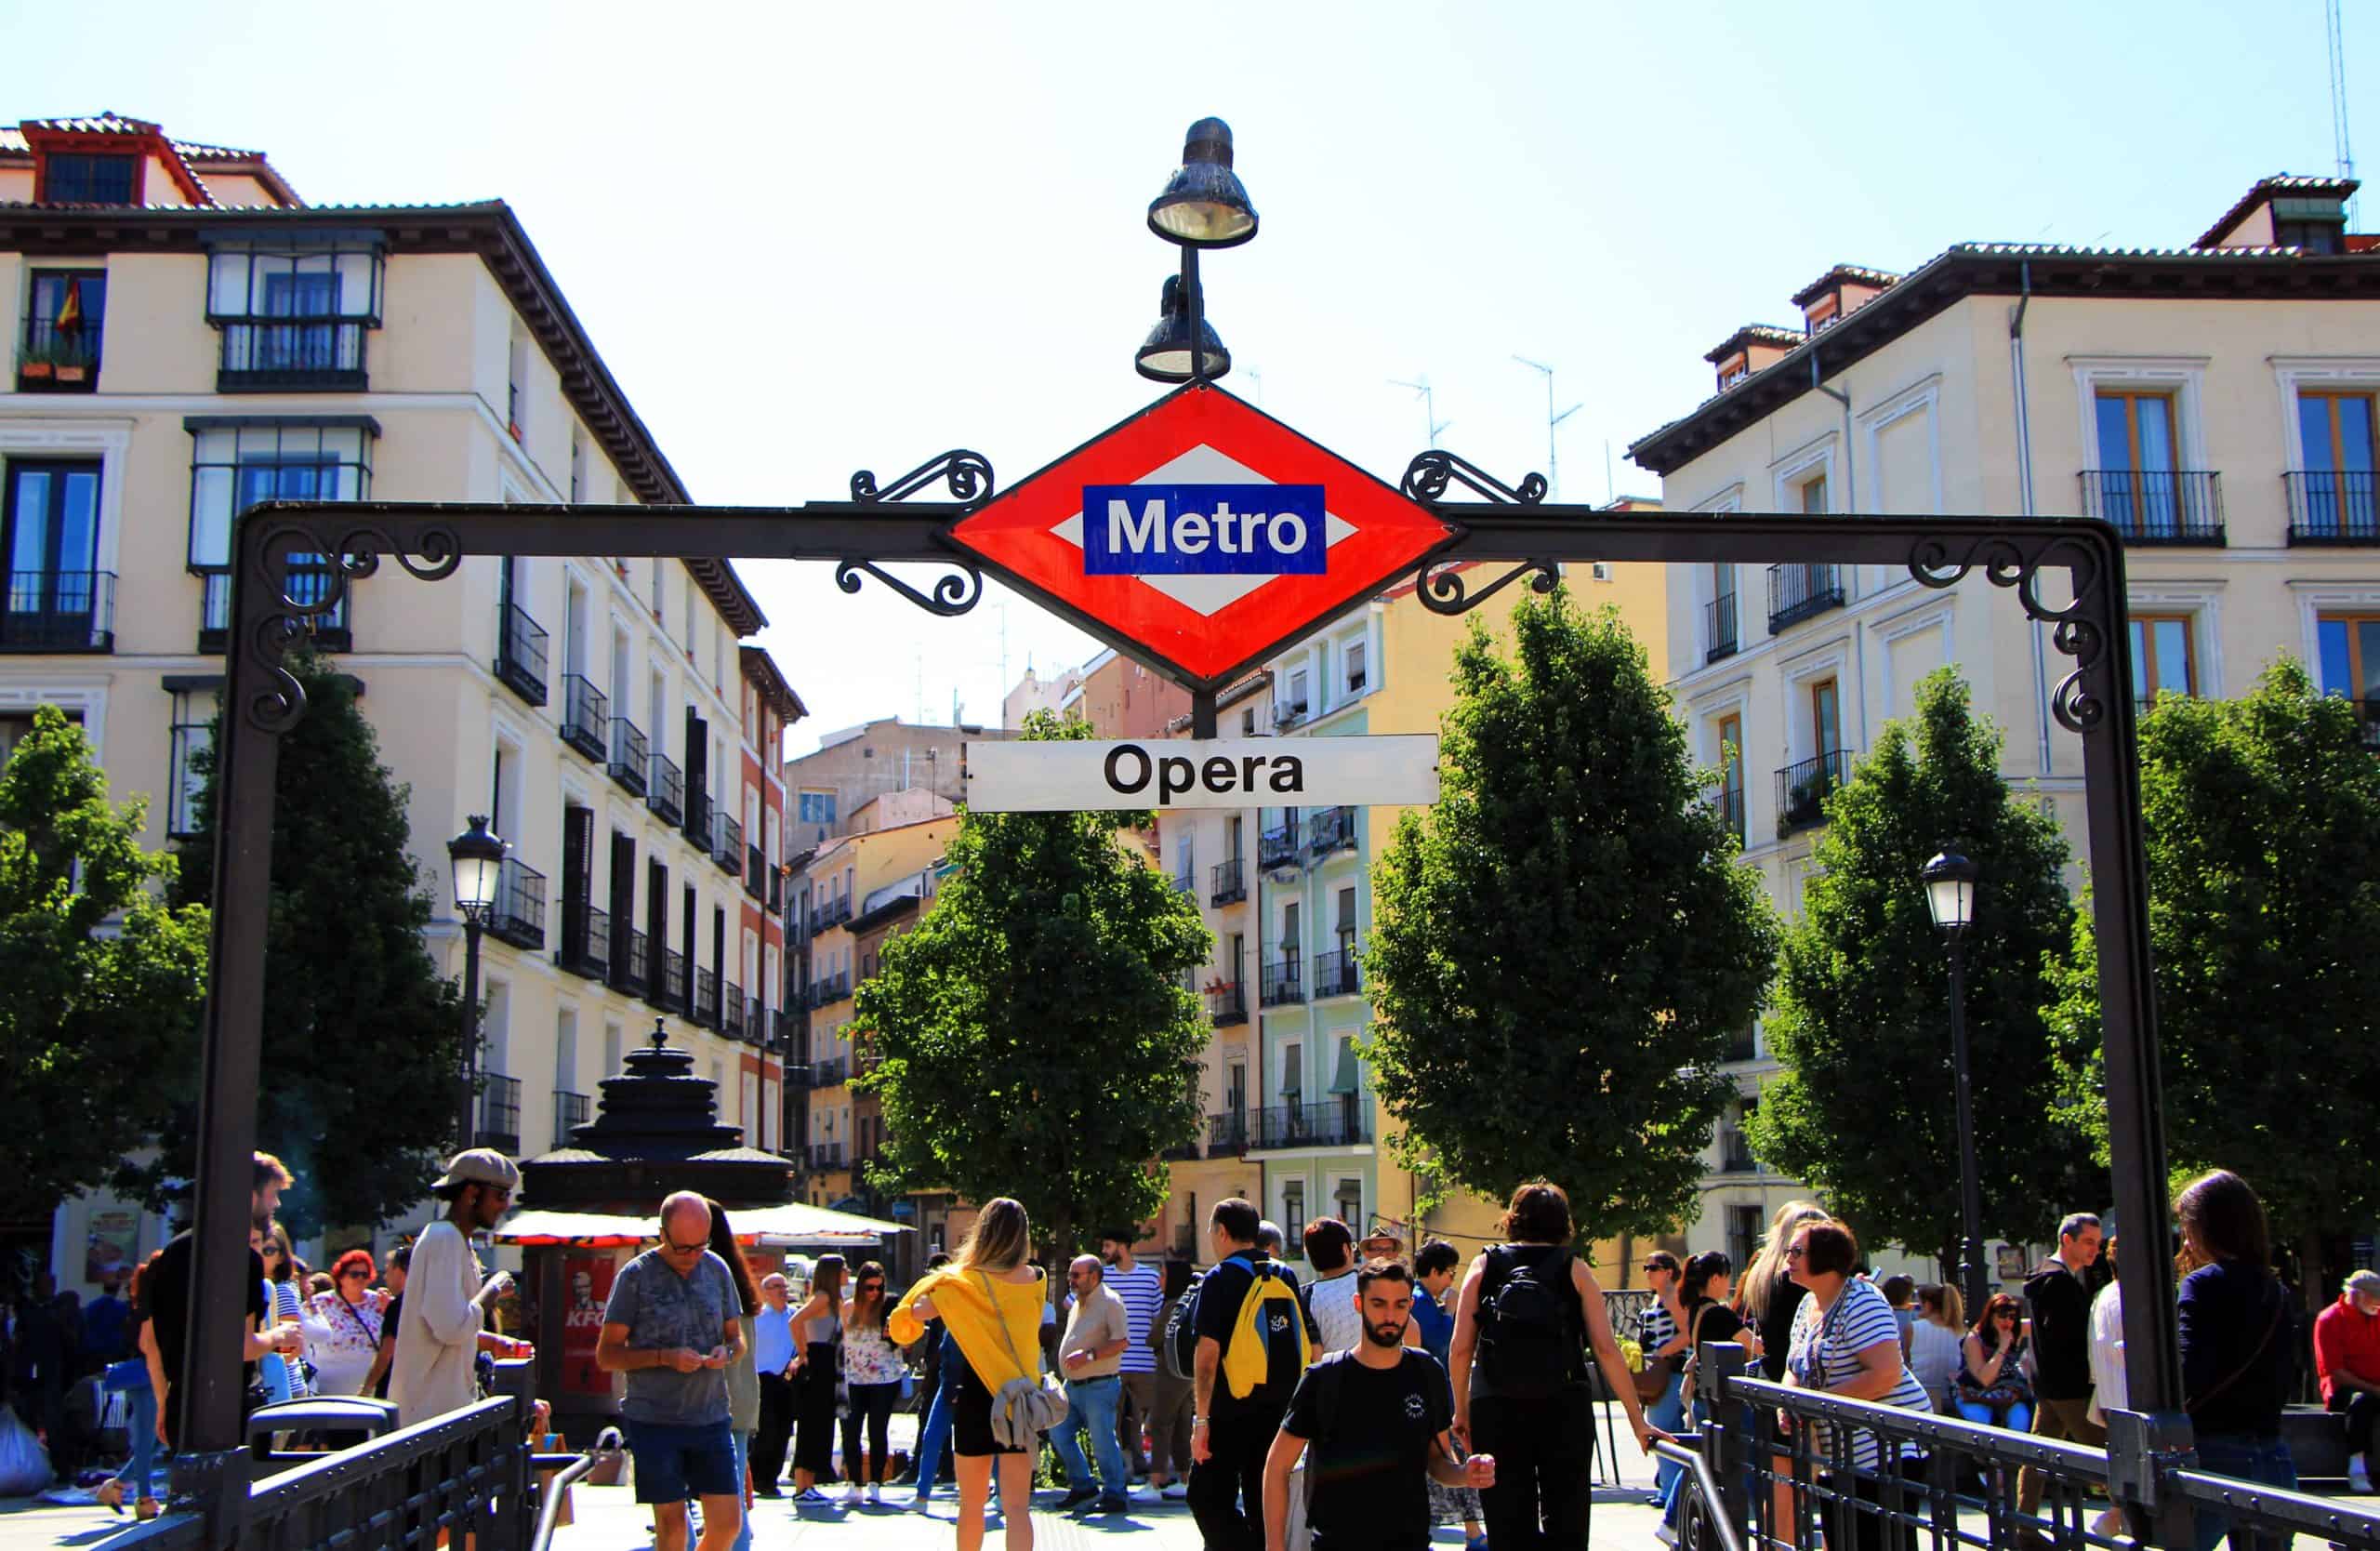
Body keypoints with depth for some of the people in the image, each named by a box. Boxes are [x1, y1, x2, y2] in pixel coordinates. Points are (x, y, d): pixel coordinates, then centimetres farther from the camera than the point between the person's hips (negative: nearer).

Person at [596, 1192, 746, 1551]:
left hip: (712, 1417, 4)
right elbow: (606, 1355, -5)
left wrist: (727, 1353, -7)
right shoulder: (636, 1275, -5)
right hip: (654, 1422, -3)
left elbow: (736, 1337, 18)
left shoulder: (717, 1270, 7)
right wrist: (665, 1357, -18)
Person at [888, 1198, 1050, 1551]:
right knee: (1016, 1506, -2)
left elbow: (917, 1311, -16)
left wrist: (935, 1283, 5)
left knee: (972, 1504, 14)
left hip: (976, 1400, -2)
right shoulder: (1035, 1281, 2)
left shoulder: (966, 1282, -9)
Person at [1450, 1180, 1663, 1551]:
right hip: (1564, 1409, 0)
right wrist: (1638, 1420, 3)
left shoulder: (1484, 1266, 6)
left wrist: (1461, 1410, 13)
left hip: (1495, 1409, 1)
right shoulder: (1574, 1269, 4)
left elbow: (1461, 1347, 1)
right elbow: (1606, 1349, -1)